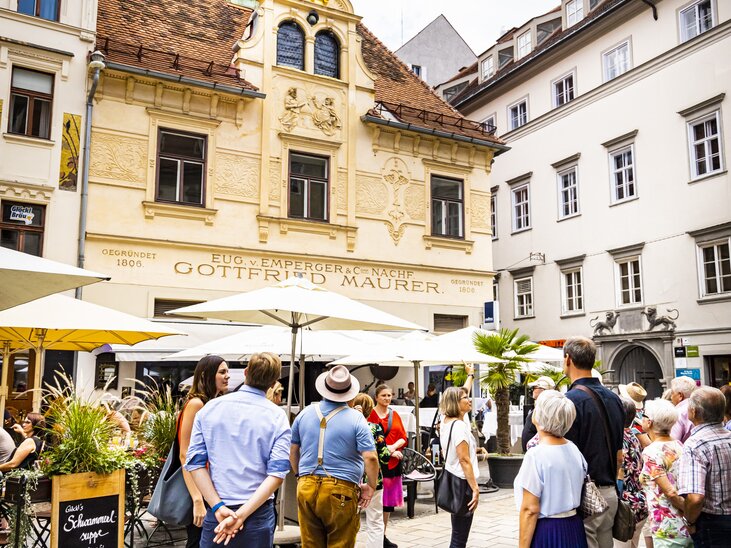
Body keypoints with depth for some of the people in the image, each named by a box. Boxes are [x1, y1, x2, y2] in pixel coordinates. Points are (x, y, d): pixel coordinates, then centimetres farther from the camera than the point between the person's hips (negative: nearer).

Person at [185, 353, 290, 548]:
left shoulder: (209, 408, 0)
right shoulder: (277, 417, -5)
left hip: (215, 513, 1)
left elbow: (195, 463, -5)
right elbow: (277, 474, -14)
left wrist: (218, 508, -10)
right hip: (258, 514, -1)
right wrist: (241, 515, -17)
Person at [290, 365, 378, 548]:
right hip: (341, 491, -4)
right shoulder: (355, 418, -6)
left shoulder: (305, 413, 6)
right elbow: (370, 458, -12)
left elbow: (293, 451, 16)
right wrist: (371, 487, 2)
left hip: (306, 487, 4)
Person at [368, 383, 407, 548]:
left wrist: (394, 447, -10)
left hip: (393, 462, 6)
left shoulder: (395, 415, 13)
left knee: (389, 500, 12)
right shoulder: (371, 414, -6)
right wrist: (388, 452, -16)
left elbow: (403, 437, 9)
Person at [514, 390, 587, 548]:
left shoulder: (535, 455, -20)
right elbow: (577, 492, 10)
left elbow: (530, 510, -19)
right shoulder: (574, 449, 0)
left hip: (545, 531, -6)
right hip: (574, 528, 6)